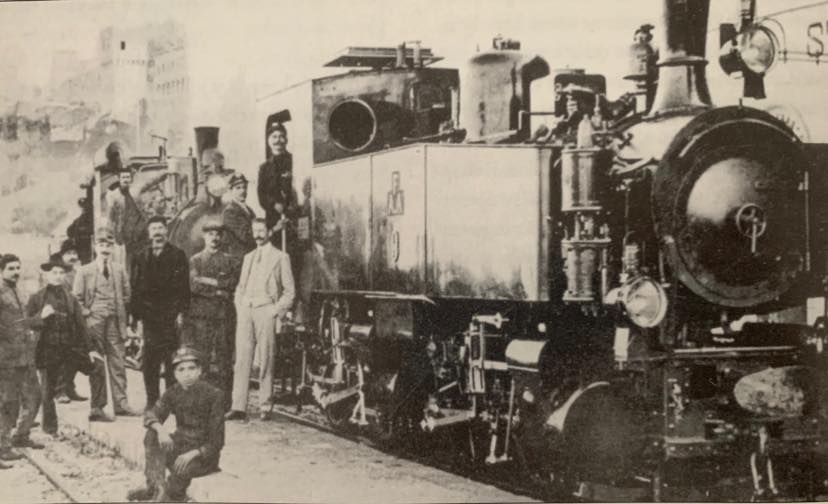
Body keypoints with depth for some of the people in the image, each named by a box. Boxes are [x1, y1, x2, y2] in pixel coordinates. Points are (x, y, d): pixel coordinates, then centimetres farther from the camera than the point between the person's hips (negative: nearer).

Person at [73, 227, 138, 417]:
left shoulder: (119, 270, 8)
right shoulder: (85, 271, 3)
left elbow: (126, 294, 15)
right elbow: (77, 297, 5)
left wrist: (121, 314, 6)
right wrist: (86, 314, -4)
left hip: (114, 322, 2)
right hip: (94, 322, -2)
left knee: (117, 363, 0)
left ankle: (121, 404, 4)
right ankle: (97, 406, 7)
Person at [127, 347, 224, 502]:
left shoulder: (214, 395, -16)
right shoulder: (173, 393, 1)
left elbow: (216, 441, -16)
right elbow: (151, 415, -8)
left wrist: (193, 453, -32)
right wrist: (160, 429, -32)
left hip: (205, 454, -5)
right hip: (180, 445, 5)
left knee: (181, 470, -35)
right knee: (152, 436, -20)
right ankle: (156, 487, -26)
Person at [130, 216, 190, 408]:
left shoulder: (177, 255, 5)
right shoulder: (141, 257, 11)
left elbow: (184, 285, 1)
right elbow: (135, 286, 10)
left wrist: (181, 312, -7)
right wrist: (135, 314, 4)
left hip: (170, 313, -2)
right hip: (149, 313, 2)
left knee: (171, 357, -3)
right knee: (149, 358, 0)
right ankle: (151, 400, 6)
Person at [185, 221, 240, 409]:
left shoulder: (231, 261, 14)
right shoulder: (194, 260, 12)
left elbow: (233, 283, -1)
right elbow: (193, 284, -2)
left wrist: (209, 282, -5)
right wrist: (218, 291, -7)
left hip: (224, 315, 0)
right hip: (200, 314, 0)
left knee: (224, 358, -3)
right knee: (201, 359, -5)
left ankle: (224, 403, 0)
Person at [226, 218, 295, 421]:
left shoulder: (280, 257, 6)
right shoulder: (248, 258, 20)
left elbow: (289, 291, 4)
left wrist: (277, 312, -6)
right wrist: (239, 308, 9)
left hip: (266, 309, -4)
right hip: (245, 310, 4)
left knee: (265, 361, -4)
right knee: (242, 359, -4)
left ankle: (265, 407, 1)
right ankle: (239, 407, -7)